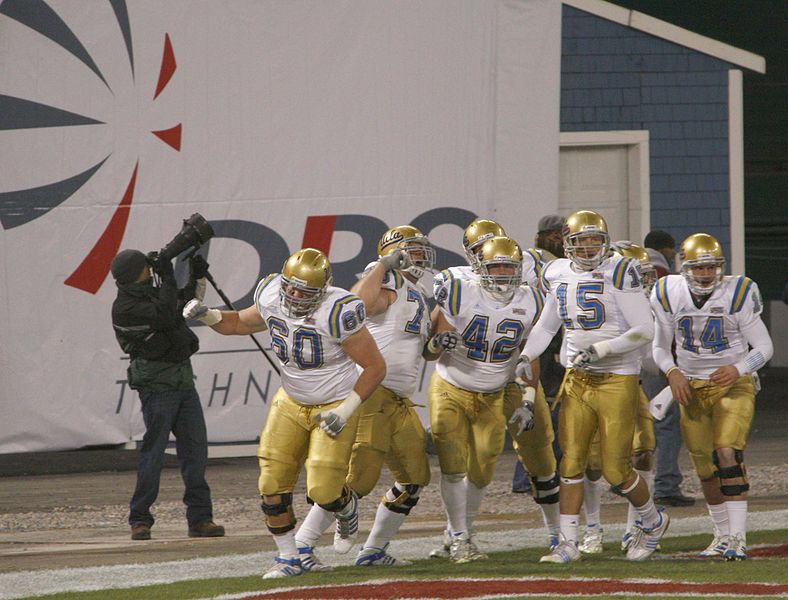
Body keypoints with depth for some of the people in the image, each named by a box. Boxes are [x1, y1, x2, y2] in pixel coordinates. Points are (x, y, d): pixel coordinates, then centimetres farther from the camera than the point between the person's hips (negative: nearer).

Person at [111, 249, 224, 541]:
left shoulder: (152, 292, 13)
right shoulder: (125, 309, -13)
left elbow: (188, 302, 28)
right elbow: (165, 316, -24)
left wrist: (197, 276, 11)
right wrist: (168, 278, -16)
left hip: (183, 381, 8)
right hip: (157, 385, -8)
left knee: (195, 448, 3)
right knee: (153, 451, -8)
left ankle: (200, 518, 3)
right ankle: (140, 520, -2)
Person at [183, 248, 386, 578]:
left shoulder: (338, 313, -29)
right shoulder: (272, 297, -11)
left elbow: (375, 367, -20)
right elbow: (241, 323, 13)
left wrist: (345, 411, -22)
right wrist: (207, 316, -7)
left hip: (334, 406, -5)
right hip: (291, 402, 5)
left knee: (323, 492, -12)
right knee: (272, 486, -4)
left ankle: (347, 507, 26)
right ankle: (289, 560, 13)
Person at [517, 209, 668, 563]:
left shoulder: (619, 273, -11)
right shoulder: (558, 275, 8)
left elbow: (645, 331, -13)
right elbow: (547, 326, 23)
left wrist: (600, 350, -20)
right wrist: (526, 357, 7)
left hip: (617, 382, -5)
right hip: (576, 380, 5)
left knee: (616, 471, -3)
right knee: (571, 463, -1)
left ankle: (653, 521, 24)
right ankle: (568, 544, 4)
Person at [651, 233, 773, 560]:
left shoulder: (737, 295, -13)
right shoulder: (670, 295, -4)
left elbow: (764, 346, -7)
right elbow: (660, 346, 8)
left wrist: (738, 369, -25)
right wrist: (673, 373, -12)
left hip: (732, 385, -4)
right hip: (691, 388, 4)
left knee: (727, 454, -21)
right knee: (706, 468, 7)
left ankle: (737, 537, -23)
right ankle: (723, 535, 25)